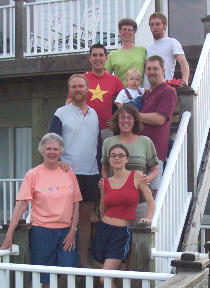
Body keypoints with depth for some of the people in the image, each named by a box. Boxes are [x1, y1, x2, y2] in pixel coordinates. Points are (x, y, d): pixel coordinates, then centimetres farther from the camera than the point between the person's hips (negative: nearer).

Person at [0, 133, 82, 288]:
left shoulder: (69, 172, 7)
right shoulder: (33, 174, -1)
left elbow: (76, 204, 10)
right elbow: (21, 205, -7)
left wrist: (73, 230, 1)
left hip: (67, 231, 2)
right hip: (42, 231, -2)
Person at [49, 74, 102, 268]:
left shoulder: (94, 114, 12)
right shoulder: (61, 114, 0)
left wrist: (100, 169, 10)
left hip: (91, 173, 4)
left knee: (85, 217, 8)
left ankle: (83, 260, 17)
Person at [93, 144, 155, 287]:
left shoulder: (136, 176, 0)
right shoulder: (105, 183, 9)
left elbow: (151, 203, -2)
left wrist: (148, 219, -17)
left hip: (122, 233, -4)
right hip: (103, 230, 4)